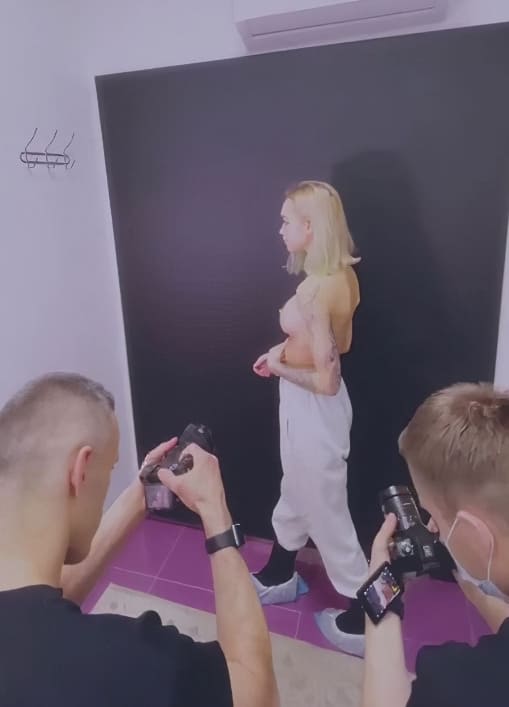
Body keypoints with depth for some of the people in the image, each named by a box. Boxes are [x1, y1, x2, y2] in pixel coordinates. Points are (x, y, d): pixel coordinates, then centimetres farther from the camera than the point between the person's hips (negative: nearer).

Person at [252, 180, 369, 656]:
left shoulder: (316, 290, -28)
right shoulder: (342, 275, 0)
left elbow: (325, 379, -28)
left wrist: (280, 367, -11)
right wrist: (286, 348, 5)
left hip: (313, 410, -9)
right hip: (307, 406, 10)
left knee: (325, 511, 10)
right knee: (296, 494, 26)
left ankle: (364, 618, 33)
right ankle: (278, 576, 51)